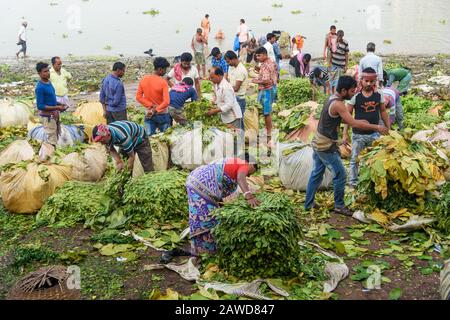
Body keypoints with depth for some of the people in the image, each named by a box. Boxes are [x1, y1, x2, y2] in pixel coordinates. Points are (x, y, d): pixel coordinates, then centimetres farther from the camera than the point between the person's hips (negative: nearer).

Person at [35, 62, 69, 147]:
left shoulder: (48, 82, 6)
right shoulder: (40, 87, -21)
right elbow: (40, 106, -22)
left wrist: (60, 104, 4)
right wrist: (56, 108, -23)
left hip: (54, 115, 9)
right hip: (47, 117, -9)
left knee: (56, 135, 20)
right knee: (52, 140, -3)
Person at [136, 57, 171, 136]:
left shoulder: (143, 80, -4)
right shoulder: (163, 82, -19)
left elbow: (138, 97, -3)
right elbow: (166, 101, -26)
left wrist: (151, 105, -9)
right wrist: (155, 111, -17)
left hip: (148, 114, 4)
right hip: (162, 114, -4)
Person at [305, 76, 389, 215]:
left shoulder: (332, 98, 7)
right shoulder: (338, 104, -22)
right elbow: (353, 124, -23)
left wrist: (357, 121, 8)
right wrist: (376, 127, -16)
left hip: (318, 143, 10)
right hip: (326, 147, -10)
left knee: (316, 174, 17)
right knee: (340, 175, 1)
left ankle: (309, 203, 25)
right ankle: (339, 206, 12)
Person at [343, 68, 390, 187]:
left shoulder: (379, 95, -4)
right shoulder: (355, 97, -13)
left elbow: (383, 112, 8)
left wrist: (388, 129, 10)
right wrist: (345, 134, -12)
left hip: (374, 134, 2)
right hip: (358, 135, -2)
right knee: (355, 159, 8)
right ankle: (353, 182, 21)